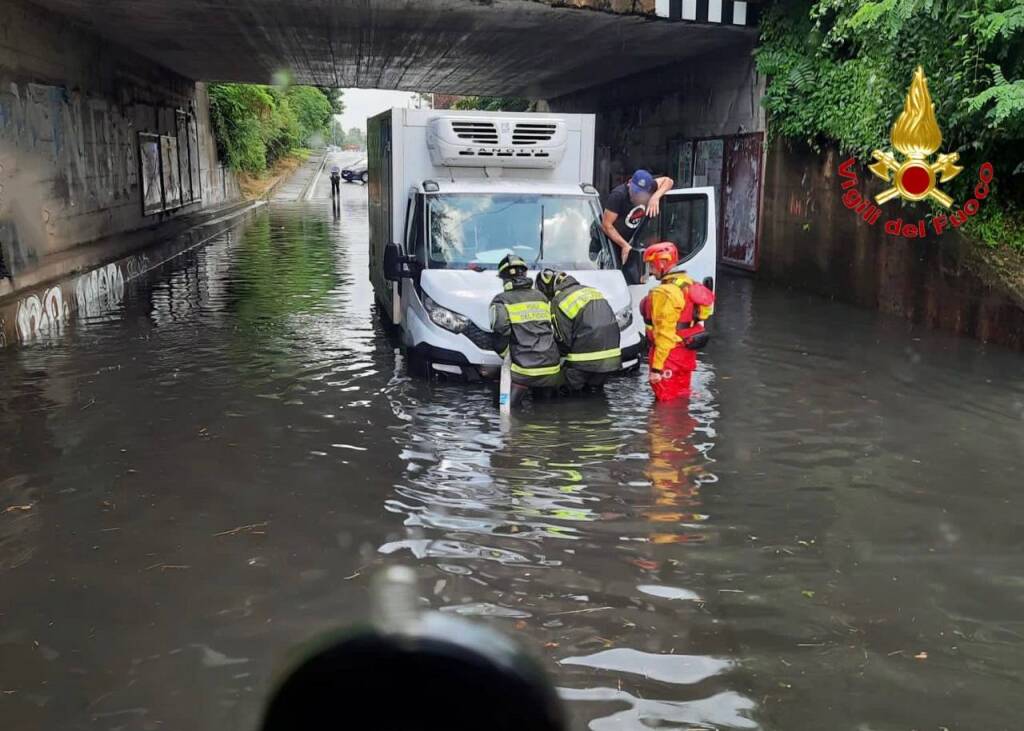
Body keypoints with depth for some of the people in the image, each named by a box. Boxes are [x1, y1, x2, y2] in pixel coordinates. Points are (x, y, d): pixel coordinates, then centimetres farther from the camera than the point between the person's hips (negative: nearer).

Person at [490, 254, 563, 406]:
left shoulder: (501, 301, -1)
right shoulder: (542, 297, 16)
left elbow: (501, 338, -9)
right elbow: (556, 332, 16)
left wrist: (508, 357, 8)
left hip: (525, 371, -5)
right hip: (553, 369, 5)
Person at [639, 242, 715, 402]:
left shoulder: (665, 293, -22)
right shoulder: (689, 284, 8)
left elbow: (665, 333, -24)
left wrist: (656, 366, -22)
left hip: (670, 353, -9)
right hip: (687, 352, 9)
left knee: (666, 401, 1)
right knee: (681, 397, 21)